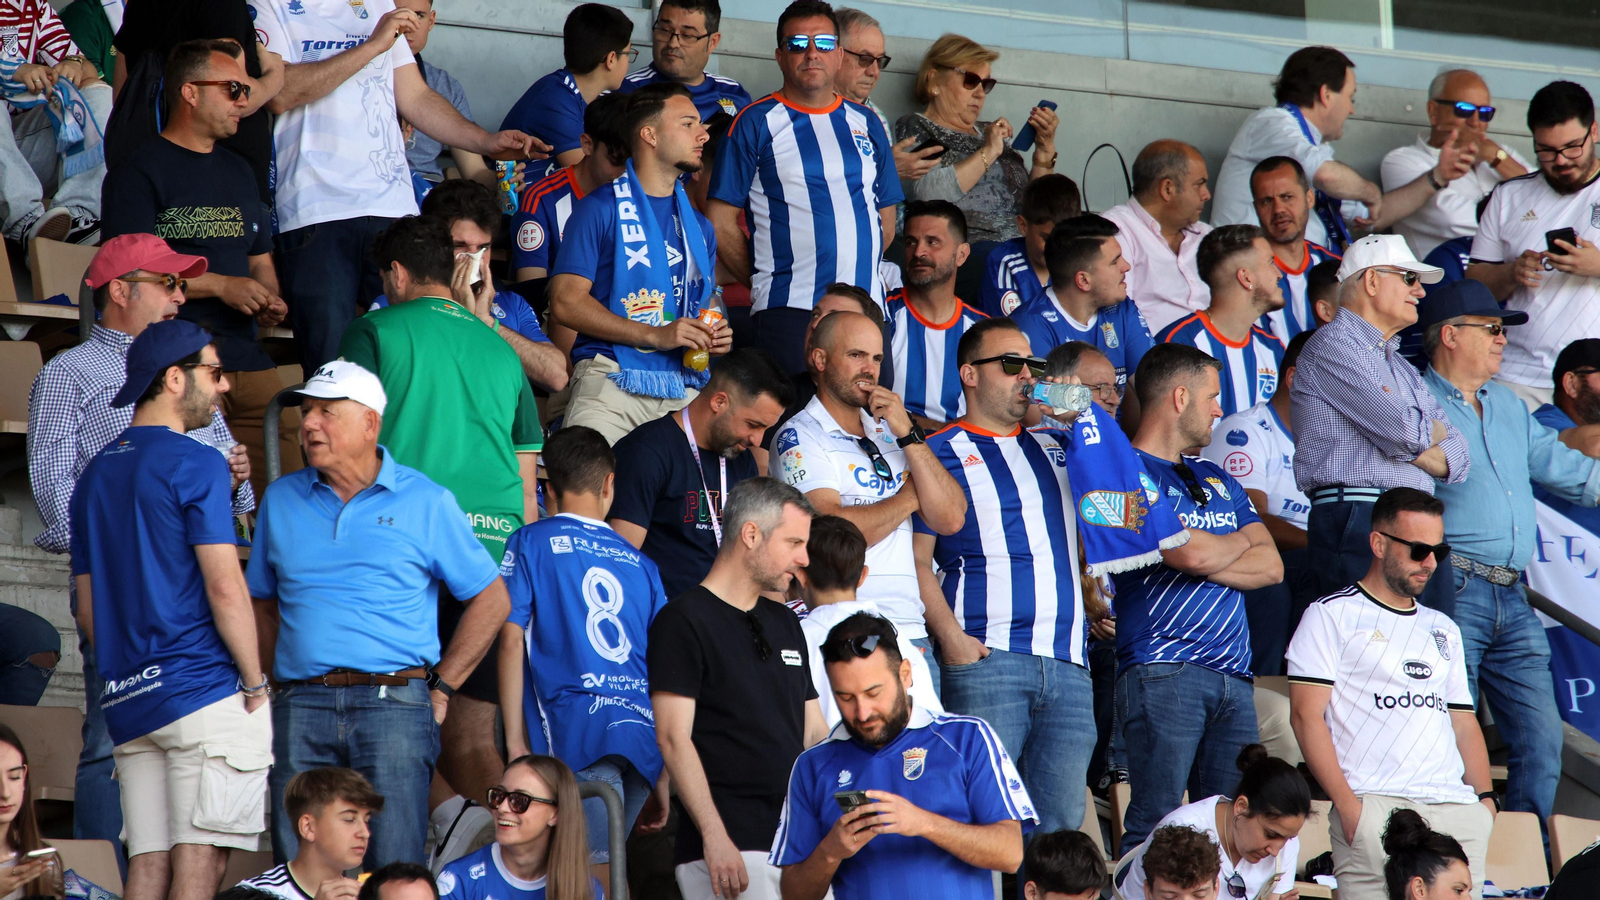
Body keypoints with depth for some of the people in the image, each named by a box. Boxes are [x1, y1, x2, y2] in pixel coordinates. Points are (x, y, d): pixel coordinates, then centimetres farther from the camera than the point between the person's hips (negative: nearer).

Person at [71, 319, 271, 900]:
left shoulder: (96, 474, 17)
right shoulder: (196, 464, -7)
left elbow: (87, 608, 20)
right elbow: (225, 588, -14)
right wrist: (255, 683, -7)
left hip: (128, 701, 7)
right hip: (205, 691, -7)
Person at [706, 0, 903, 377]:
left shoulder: (866, 123, 17)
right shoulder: (755, 123, 4)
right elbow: (720, 222, 1)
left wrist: (858, 271, 11)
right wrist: (764, 282, 0)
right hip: (789, 310, -4)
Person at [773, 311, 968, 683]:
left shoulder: (889, 431, 18)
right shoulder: (799, 437, -1)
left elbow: (950, 519, 7)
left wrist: (909, 433, 0)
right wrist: (911, 496, 1)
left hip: (911, 632, 6)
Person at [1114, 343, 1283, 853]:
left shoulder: (1216, 480, 24)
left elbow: (1271, 566, 14)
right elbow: (1193, 554, -13)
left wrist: (1207, 559, -3)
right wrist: (1237, 543, 9)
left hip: (1233, 676, 7)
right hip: (1162, 672, -7)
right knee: (1155, 829, -12)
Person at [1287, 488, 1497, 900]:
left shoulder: (1444, 630, 27)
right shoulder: (1332, 615, 7)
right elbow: (1307, 715, -2)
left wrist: (1485, 797, 8)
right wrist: (1348, 805, -11)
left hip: (1460, 810, 5)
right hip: (1377, 807, -5)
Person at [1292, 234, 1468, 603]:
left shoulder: (1401, 367, 28)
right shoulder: (1334, 344, -1)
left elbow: (1458, 456, 19)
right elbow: (1405, 430, -13)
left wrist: (1411, 442, -2)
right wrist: (1434, 432, 11)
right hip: (1355, 519, -8)